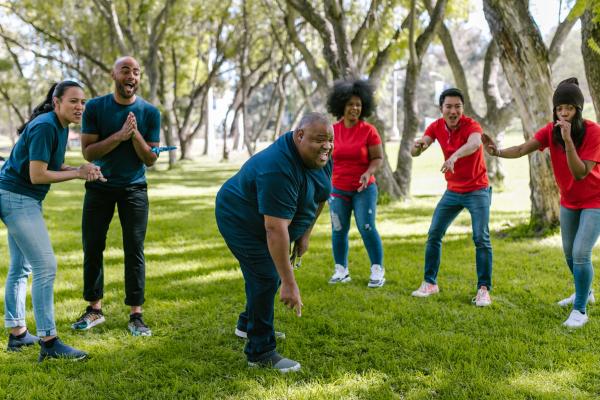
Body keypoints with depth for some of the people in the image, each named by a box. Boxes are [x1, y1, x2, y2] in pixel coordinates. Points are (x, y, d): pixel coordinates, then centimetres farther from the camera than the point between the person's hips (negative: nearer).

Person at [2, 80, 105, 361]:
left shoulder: (60, 127, 9)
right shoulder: (45, 127, -20)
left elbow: (54, 166, 12)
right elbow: (37, 175, -23)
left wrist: (83, 170, -5)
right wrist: (78, 173, -15)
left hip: (23, 200, 10)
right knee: (45, 267, -12)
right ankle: (49, 343, -9)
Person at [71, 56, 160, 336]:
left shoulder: (149, 112, -4)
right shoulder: (95, 108, -5)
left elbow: (151, 159, -3)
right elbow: (88, 152, -10)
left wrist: (135, 134, -20)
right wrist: (119, 135, -23)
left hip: (134, 188, -1)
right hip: (99, 187, 1)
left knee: (134, 250, -3)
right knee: (93, 247, 4)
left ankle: (136, 315, 3)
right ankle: (94, 309, 17)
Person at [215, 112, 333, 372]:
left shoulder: (322, 158, -12)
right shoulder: (278, 169, -39)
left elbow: (320, 195, 7)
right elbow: (275, 230, -41)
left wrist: (305, 234, 5)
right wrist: (289, 284, -41)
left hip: (269, 221, 9)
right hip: (241, 221, -9)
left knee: (274, 271, 19)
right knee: (266, 278, -15)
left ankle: (247, 323, 42)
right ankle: (260, 352, -6)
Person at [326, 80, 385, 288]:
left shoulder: (368, 130, -7)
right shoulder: (332, 130, 0)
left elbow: (378, 158, -5)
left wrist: (368, 173, -22)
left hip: (364, 189, -2)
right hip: (337, 189, 3)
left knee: (367, 228, -8)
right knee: (338, 230, 4)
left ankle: (378, 271, 2)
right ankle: (341, 270, 17)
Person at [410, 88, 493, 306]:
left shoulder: (471, 125, -20)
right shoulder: (436, 126, -4)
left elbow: (474, 143, -44)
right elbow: (415, 152, -13)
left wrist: (455, 156, -64)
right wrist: (417, 145, -38)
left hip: (477, 190, -5)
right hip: (453, 190, 5)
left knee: (481, 238, -13)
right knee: (434, 234, 5)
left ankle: (484, 289, -5)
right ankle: (430, 283, 17)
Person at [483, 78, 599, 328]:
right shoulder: (551, 130, -13)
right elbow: (522, 149, -26)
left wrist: (568, 140, -42)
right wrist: (498, 152, -45)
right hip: (569, 201, 6)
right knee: (569, 253, 17)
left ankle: (580, 310, 1)